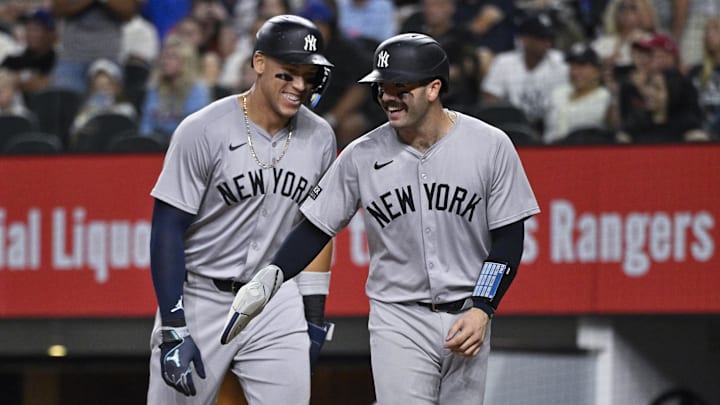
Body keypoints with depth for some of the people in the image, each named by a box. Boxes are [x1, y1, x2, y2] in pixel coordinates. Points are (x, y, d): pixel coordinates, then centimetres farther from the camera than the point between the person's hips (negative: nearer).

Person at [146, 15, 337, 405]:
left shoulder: (319, 138, 0)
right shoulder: (203, 131, -15)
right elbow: (168, 230, -14)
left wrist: (314, 314, 10)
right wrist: (173, 331, -19)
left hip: (276, 299, 4)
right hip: (199, 296, -4)